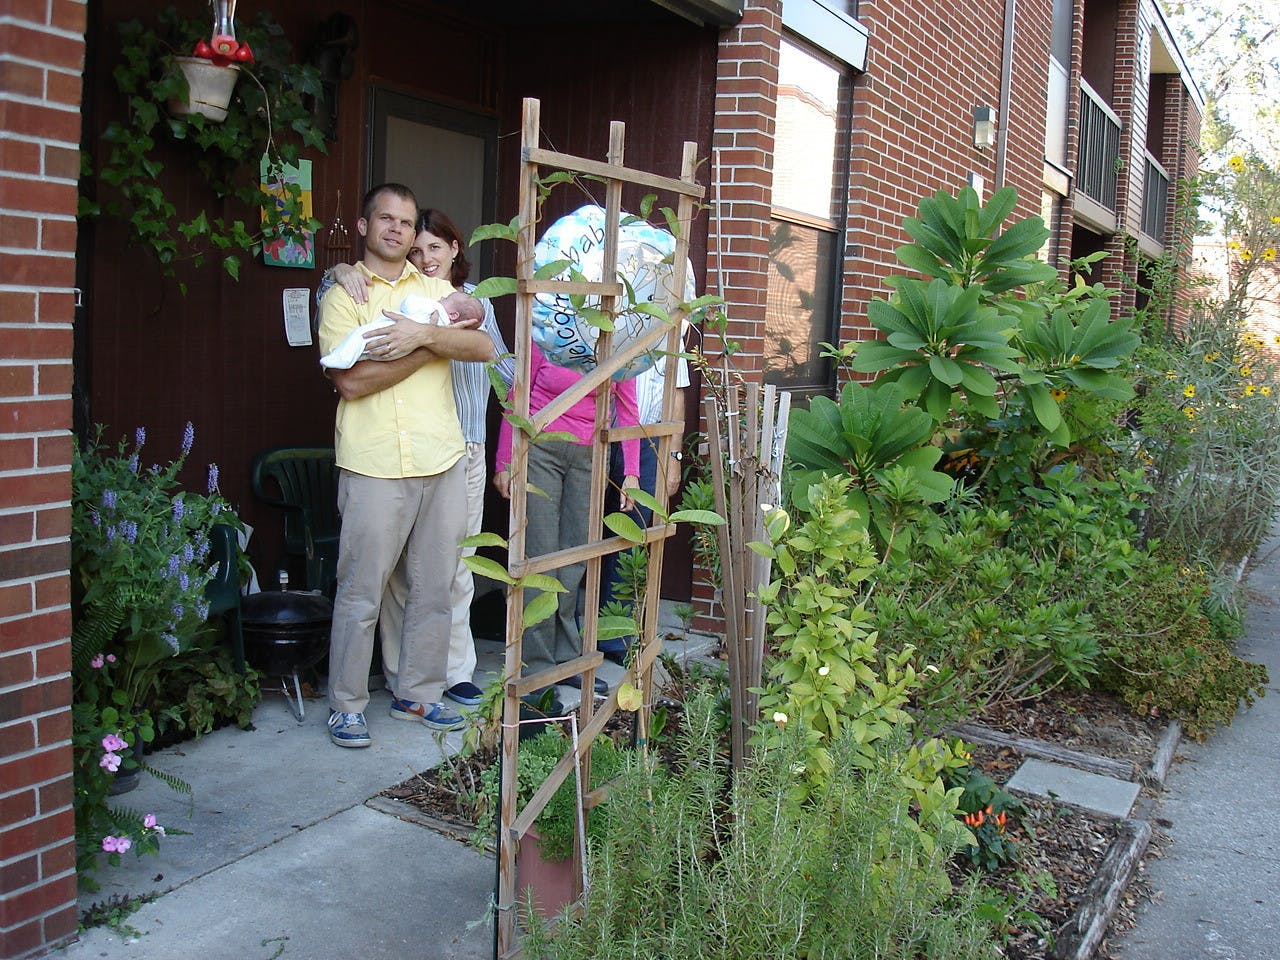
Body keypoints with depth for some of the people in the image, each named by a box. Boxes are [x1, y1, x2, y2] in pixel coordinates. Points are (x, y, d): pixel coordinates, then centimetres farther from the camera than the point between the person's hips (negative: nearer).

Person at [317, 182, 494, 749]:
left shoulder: (435, 289, 15)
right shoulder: (343, 296, 2)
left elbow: (483, 347, -1)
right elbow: (351, 381, -12)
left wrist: (423, 334, -18)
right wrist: (441, 339, -10)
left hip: (444, 462, 5)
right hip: (376, 467, -4)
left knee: (434, 589, 11)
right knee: (361, 593, 1)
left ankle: (417, 694, 25)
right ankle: (346, 705, 15)